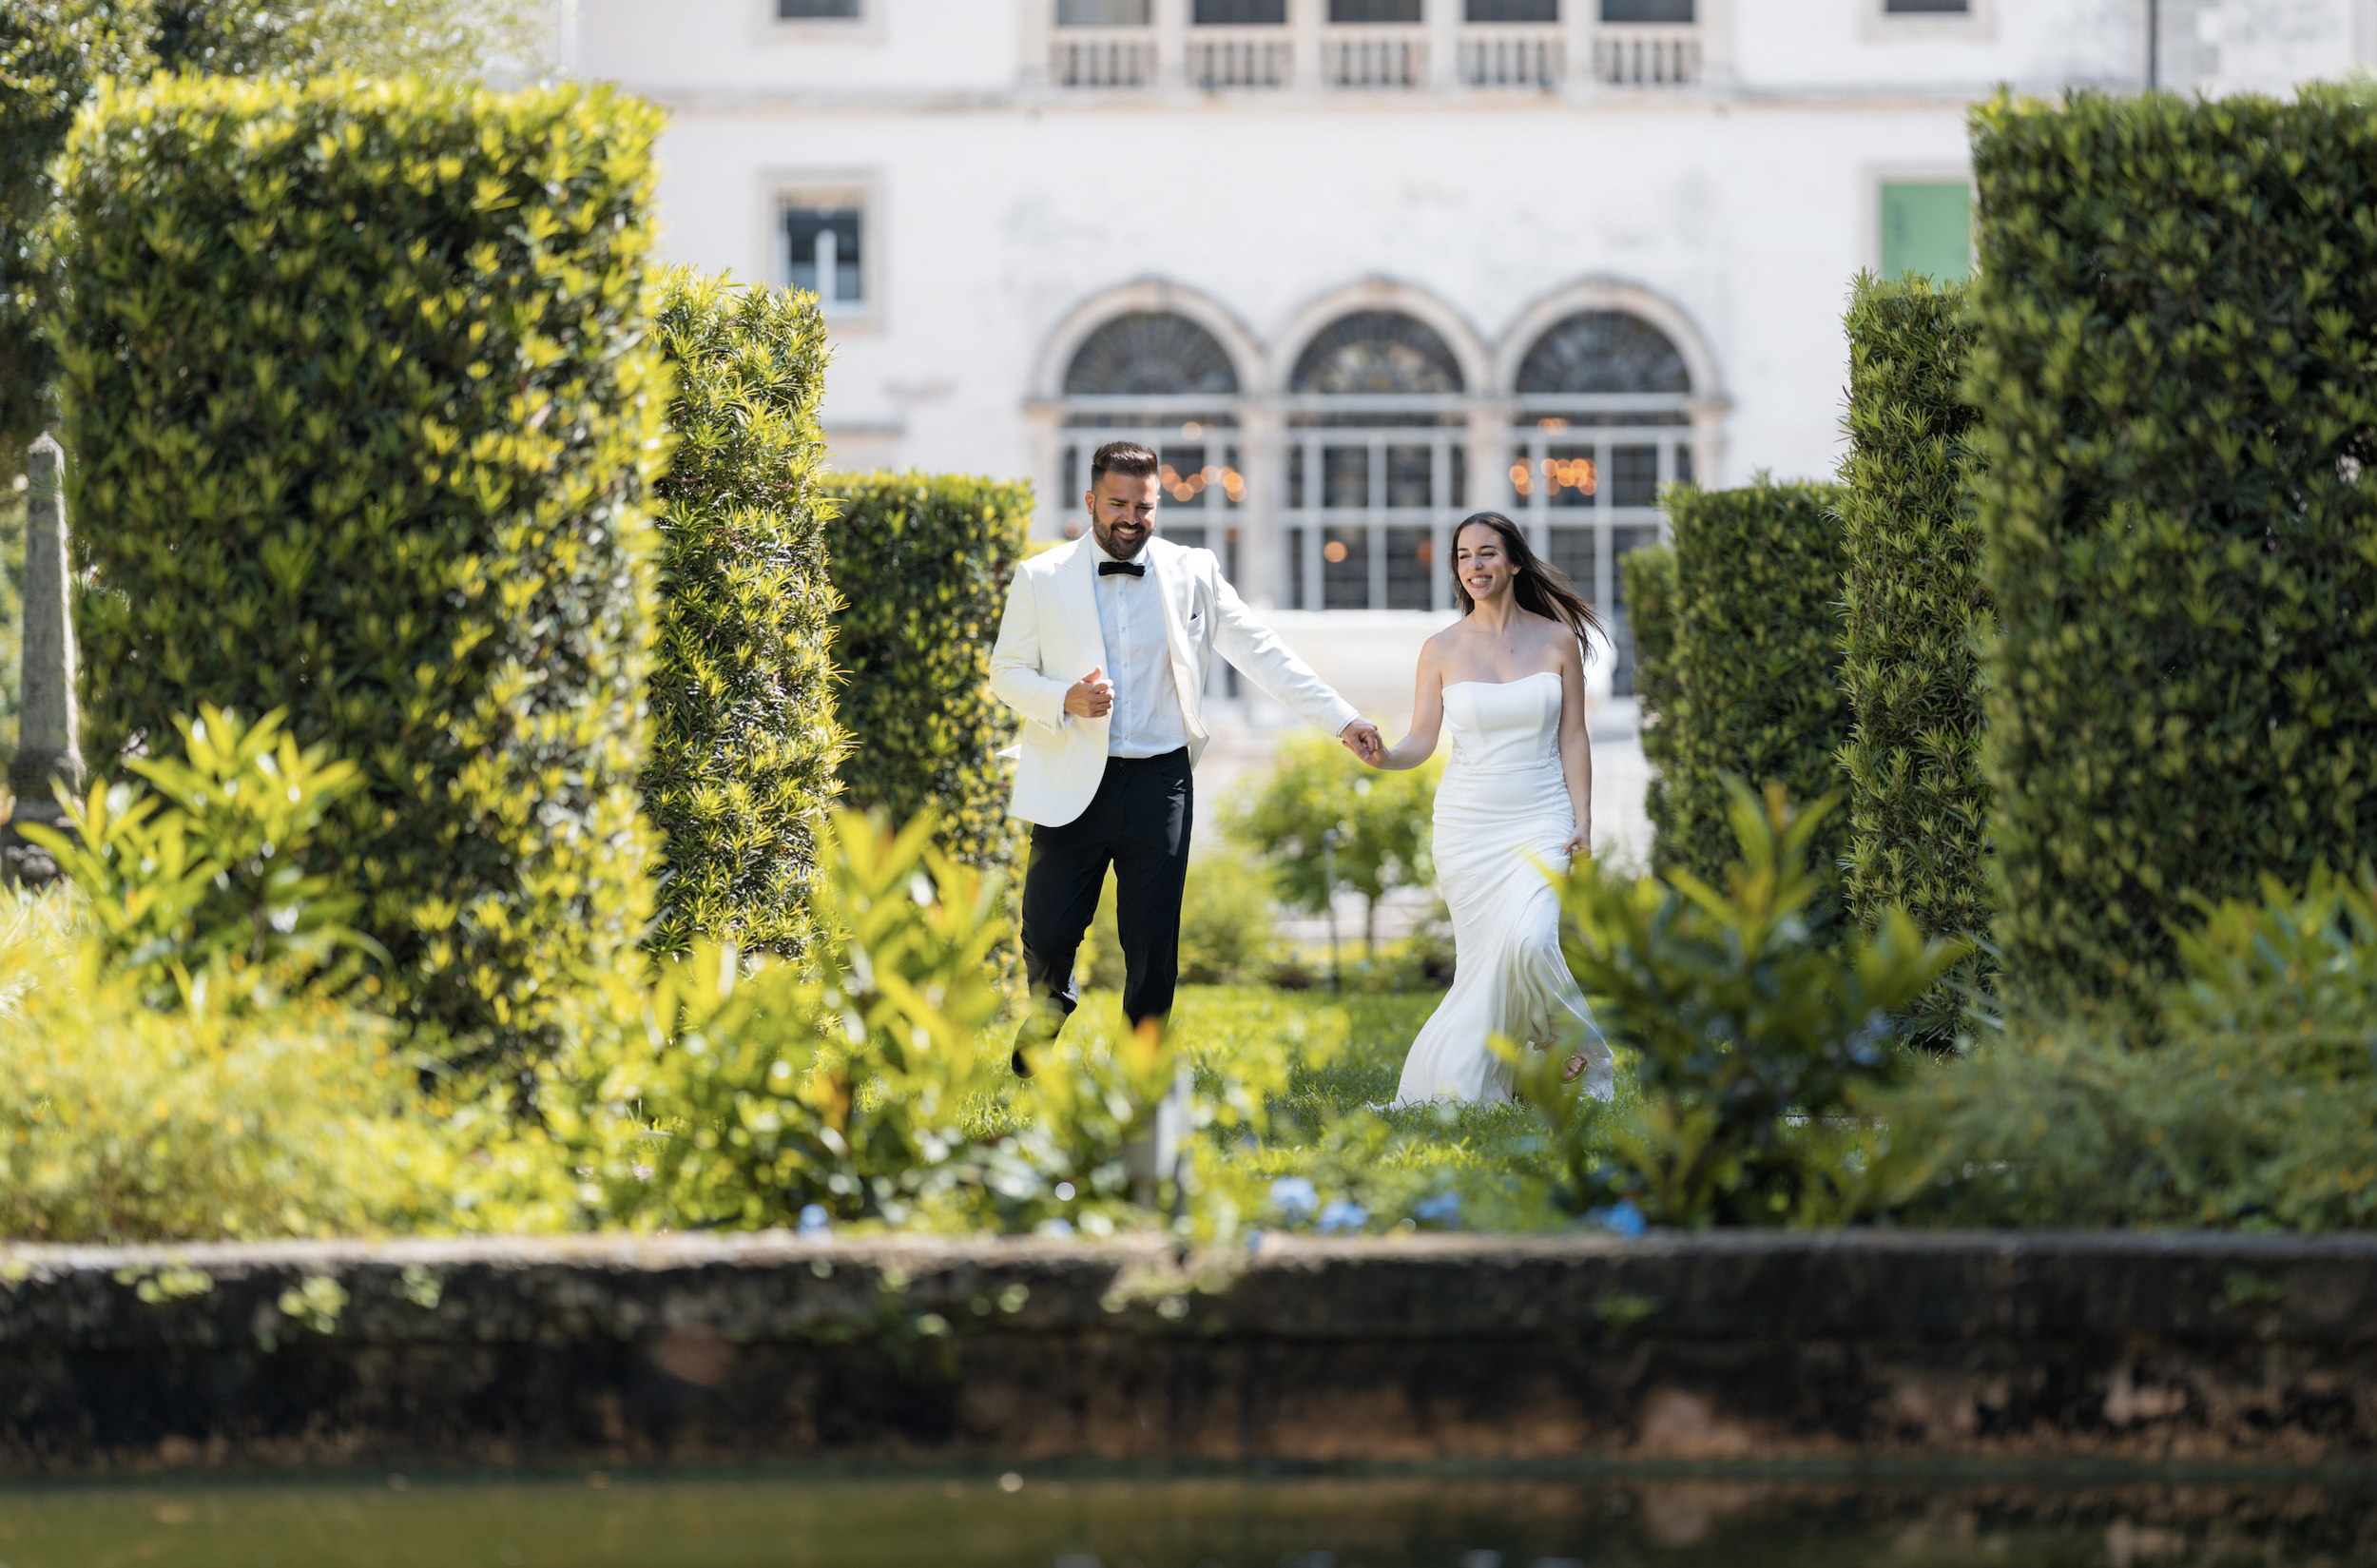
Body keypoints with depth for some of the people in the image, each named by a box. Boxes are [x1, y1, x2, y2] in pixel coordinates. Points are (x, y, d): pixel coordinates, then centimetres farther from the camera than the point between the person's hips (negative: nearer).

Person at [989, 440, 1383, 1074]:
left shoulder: (1193, 574, 4)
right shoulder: (1041, 579, 2)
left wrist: (1342, 719, -2)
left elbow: (1263, 654, 4)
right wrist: (1066, 699, -15)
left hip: (1159, 783, 1)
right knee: (1047, 934, -3)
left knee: (1153, 946, 2)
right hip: (1073, 784, -1)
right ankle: (1052, 1001, 32)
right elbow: (1007, 672, 6)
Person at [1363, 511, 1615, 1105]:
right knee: (1482, 959, -1)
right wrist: (1382, 755, -21)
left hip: (1541, 821, -1)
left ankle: (1575, 1049, 3)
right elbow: (1421, 742, 2)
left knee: (1529, 940, -22)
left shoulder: (1557, 640, 2)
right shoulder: (1442, 649, 3)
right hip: (1467, 822, 2)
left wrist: (1582, 823, -3)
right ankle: (1466, 1088, 15)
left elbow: (1573, 738, 4)